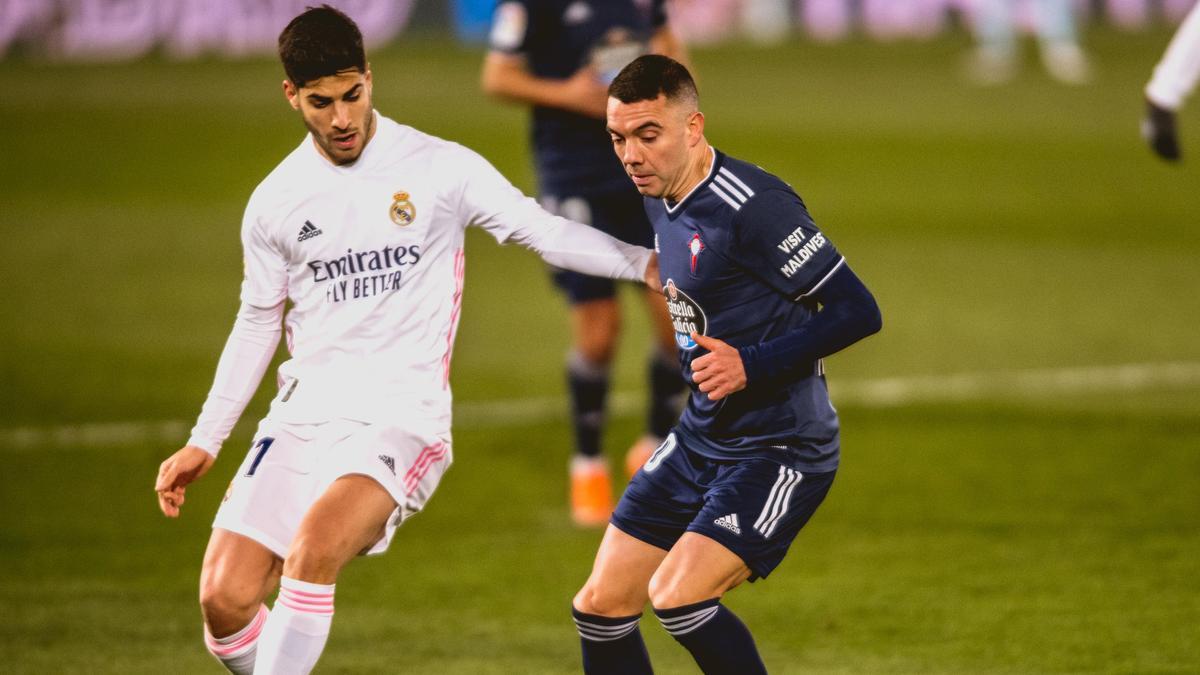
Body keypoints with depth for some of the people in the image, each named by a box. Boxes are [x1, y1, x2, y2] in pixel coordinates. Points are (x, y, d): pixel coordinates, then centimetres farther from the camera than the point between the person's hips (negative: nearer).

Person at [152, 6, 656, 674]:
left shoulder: (439, 169, -2)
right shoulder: (275, 201, 8)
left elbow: (543, 231, -1)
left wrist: (646, 261, -15)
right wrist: (204, 443, 19)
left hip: (402, 418, -4)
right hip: (306, 414, 4)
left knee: (315, 544, -31)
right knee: (225, 597, -11)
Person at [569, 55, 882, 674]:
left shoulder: (751, 206, -21)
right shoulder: (660, 200, 6)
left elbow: (857, 311, -21)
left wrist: (751, 366, -24)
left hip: (779, 451, -9)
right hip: (699, 438, 9)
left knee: (676, 596, -23)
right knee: (601, 606, 6)